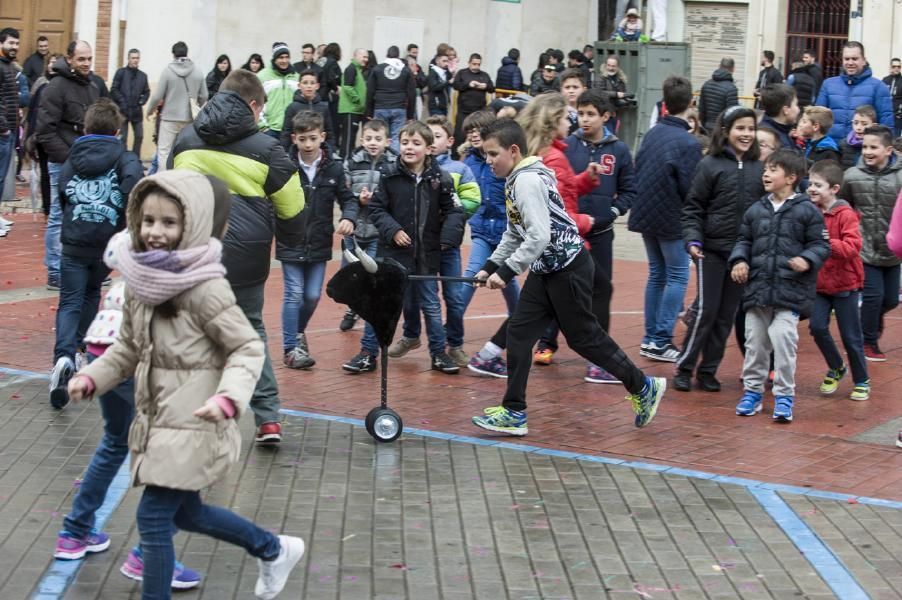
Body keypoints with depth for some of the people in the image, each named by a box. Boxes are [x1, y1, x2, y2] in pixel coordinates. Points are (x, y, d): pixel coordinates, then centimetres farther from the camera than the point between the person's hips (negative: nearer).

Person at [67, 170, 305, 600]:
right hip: (158, 419, 9)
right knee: (185, 512, 22)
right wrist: (91, 378, -1)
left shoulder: (204, 288, -20)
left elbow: (248, 348, -16)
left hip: (193, 423, -9)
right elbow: (130, 349, 13)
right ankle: (274, 550, 41)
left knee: (153, 517, -6)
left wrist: (228, 397, -31)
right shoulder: (139, 282, 2)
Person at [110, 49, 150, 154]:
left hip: (136, 111, 4)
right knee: (123, 138, -2)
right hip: (122, 110, -4)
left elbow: (147, 92, 16)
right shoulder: (121, 72, 0)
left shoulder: (143, 75, 11)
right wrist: (122, 101, -12)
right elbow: (114, 90, -3)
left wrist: (142, 101, -2)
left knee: (139, 136, 4)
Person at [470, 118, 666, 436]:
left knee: (583, 336, 1)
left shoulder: (528, 181, -20)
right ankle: (514, 412, 7)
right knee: (519, 332, 4)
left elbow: (539, 236, -28)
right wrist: (490, 266, 10)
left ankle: (643, 388, 18)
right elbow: (515, 234, 19)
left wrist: (506, 271, -25)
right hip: (546, 270, 10)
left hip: (569, 269, -10)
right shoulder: (516, 181, 11)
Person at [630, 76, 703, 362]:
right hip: (672, 218, -7)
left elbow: (637, 171, 8)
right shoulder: (688, 142, -18)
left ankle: (651, 337, 19)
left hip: (645, 214, 7)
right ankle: (661, 341, -1)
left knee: (657, 273, 17)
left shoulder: (652, 133, 2)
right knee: (677, 276, 3)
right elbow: (690, 188, -17)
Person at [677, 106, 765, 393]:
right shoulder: (710, 164, -5)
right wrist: (693, 239, -15)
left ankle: (708, 370, 18)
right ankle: (684, 367, 9)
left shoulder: (758, 169, 5)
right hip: (712, 250, -4)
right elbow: (693, 207, -3)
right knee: (706, 310, -3)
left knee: (727, 315, 8)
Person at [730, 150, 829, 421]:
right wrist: (739, 260, -1)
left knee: (783, 338, -14)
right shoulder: (755, 210, 9)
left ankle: (784, 395, -2)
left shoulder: (807, 211, -2)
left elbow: (820, 244, 0)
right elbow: (744, 240, 17)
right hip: (757, 287, 4)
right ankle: (753, 390, 23)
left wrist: (807, 260, -18)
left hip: (791, 290, -4)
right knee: (755, 341, 9)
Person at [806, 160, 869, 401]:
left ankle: (862, 381, 20)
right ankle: (836, 369, 17)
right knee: (817, 327, -8)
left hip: (845, 283, -4)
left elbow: (852, 247, -23)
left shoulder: (846, 215, -14)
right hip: (819, 283, 5)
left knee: (851, 336, 3)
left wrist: (828, 243, -32)